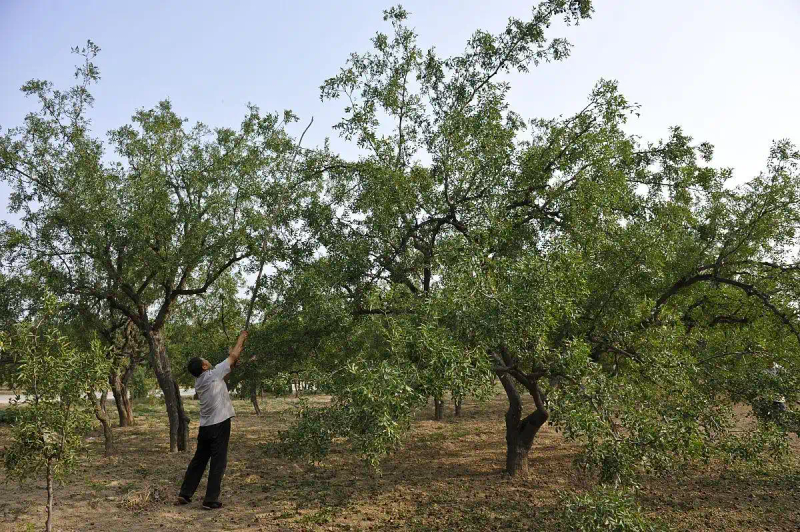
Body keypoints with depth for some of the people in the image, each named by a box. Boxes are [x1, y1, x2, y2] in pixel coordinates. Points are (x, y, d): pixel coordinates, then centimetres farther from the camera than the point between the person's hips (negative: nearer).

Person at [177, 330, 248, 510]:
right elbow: (233, 357, -3)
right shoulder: (213, 374, -12)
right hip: (219, 425, -8)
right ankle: (210, 500, 0)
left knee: (199, 460, 18)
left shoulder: (199, 381, 10)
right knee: (218, 463, -1)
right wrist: (241, 338, 8)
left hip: (205, 426, 8)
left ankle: (185, 494, 23)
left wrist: (234, 362, 26)